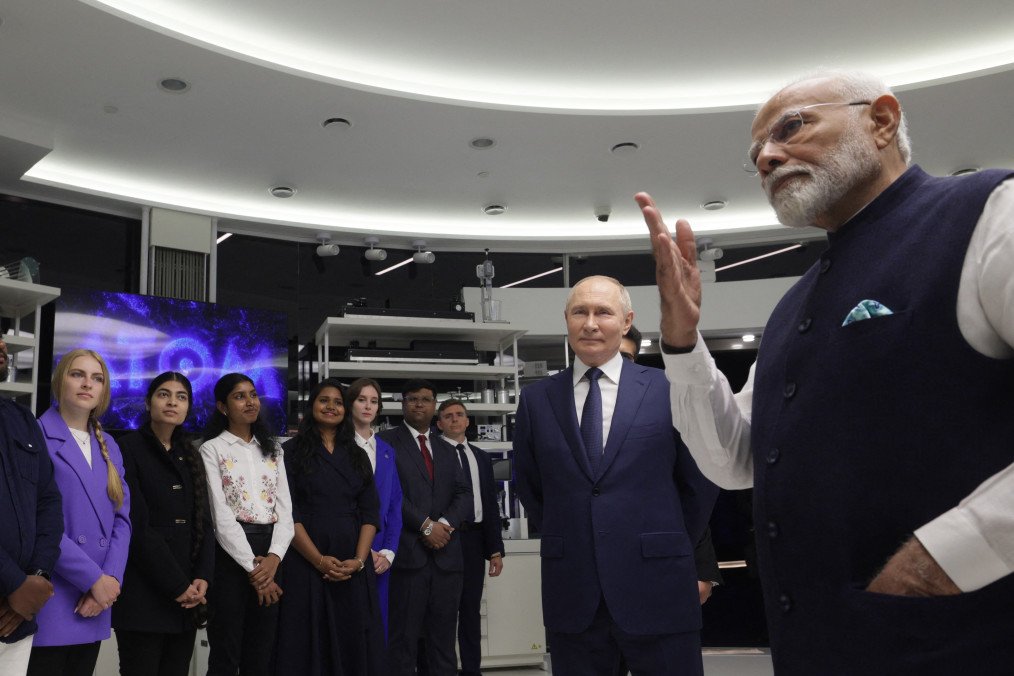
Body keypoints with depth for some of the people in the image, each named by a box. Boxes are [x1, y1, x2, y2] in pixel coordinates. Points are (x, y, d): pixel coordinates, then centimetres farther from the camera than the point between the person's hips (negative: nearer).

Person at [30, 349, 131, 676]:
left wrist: (110, 579, -6)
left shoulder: (109, 447, 15)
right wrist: (93, 579, -15)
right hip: (50, 599, -6)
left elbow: (121, 520, 10)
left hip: (95, 601, 6)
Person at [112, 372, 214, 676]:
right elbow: (136, 525, -12)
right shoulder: (128, 449, -4)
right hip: (143, 593, -6)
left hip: (188, 592, 6)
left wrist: (202, 578, -5)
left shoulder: (189, 455, 15)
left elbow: (204, 522, 11)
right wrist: (176, 585, -13)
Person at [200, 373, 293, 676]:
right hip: (231, 554, -4)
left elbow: (285, 508, 6)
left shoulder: (272, 449, 14)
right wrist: (251, 566, -14)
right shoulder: (213, 449, 0)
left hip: (269, 556, 4)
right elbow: (221, 514, -9)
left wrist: (273, 557, -11)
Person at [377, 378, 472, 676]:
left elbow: (463, 495, 12)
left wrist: (446, 523, -7)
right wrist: (425, 525, -12)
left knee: (443, 639, 7)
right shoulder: (387, 441, 3)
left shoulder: (447, 450, 20)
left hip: (446, 553, 5)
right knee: (403, 639, -2)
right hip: (407, 551, -5)